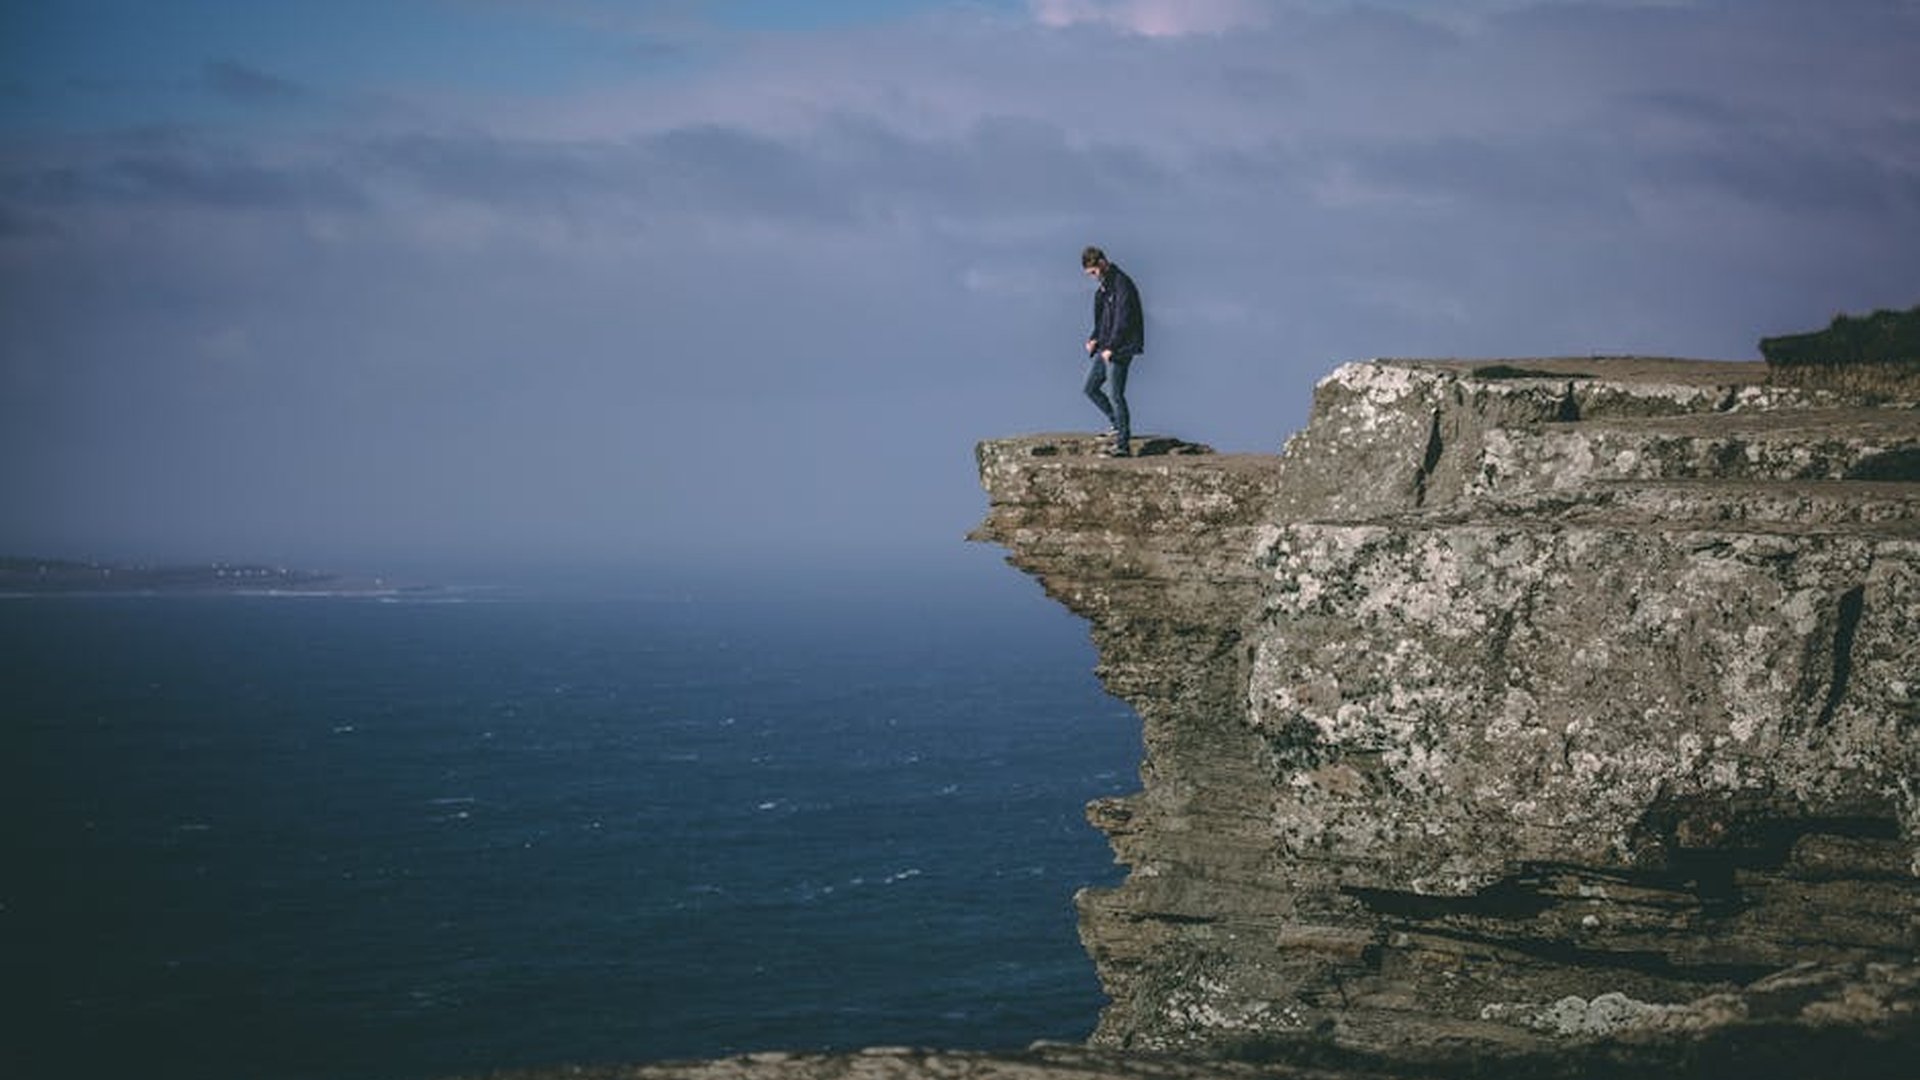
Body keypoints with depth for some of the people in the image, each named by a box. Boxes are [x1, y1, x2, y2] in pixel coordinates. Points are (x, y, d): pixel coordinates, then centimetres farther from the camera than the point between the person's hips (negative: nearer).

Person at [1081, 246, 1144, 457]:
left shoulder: (1121, 284, -16)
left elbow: (1123, 320, -20)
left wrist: (1111, 348, -20)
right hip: (1106, 348, 10)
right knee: (1090, 388, 14)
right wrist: (1094, 339, 8)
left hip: (1120, 350, -10)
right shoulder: (1103, 286, 14)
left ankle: (1123, 444, -5)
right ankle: (1117, 424, 26)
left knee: (1115, 395, -8)